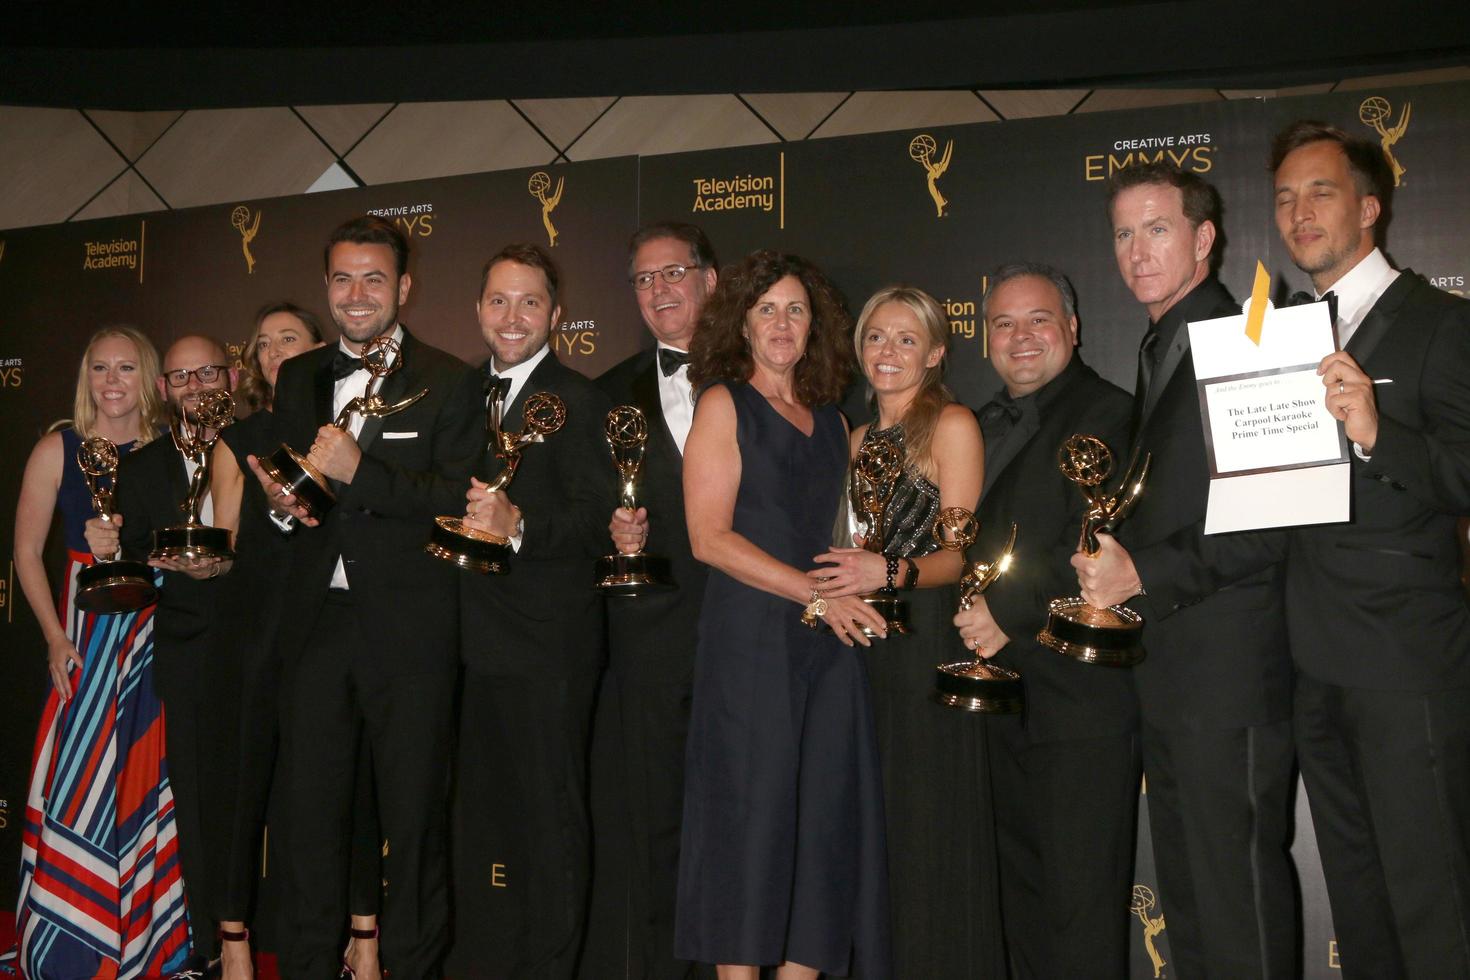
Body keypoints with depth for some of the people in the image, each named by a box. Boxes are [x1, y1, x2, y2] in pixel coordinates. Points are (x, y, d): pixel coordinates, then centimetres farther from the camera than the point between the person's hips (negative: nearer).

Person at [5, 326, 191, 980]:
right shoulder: (58, 451, -1)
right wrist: (56, 639, -8)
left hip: (158, 632, 2)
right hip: (85, 631, -2)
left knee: (149, 781, 7)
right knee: (80, 784, -1)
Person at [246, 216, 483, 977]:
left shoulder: (448, 383, -2)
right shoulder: (296, 379, 13)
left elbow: (459, 498, -13)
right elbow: (277, 482, 18)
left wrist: (358, 473, -22)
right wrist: (280, 501, -5)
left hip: (408, 626, -4)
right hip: (315, 619, 4)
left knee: (413, 812, 6)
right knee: (310, 807, 12)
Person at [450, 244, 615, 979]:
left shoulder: (578, 401, -8)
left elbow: (597, 520, -17)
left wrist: (518, 525, -31)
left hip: (547, 644, -7)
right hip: (474, 640, 8)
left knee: (550, 814, 1)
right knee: (479, 806, 18)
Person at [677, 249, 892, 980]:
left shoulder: (831, 421, 16)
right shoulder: (724, 405, 1)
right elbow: (709, 536, -9)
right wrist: (814, 592, -13)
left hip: (828, 644, 5)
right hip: (750, 639, -5)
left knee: (825, 822, 4)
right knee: (750, 813, -2)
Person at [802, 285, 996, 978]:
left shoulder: (953, 425, -3)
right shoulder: (857, 437, 16)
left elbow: (956, 555, -10)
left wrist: (889, 572, -26)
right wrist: (837, 580, 1)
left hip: (927, 637, -6)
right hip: (858, 643, 6)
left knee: (928, 826, -2)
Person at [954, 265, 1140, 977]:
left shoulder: (1108, 415, -10)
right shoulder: (988, 425, 17)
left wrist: (1009, 613, -15)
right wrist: (972, 618, 5)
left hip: (1081, 696, -8)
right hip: (1007, 688, 8)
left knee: (1079, 895, -1)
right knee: (1022, 883, 17)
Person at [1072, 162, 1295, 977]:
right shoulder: (1157, 355, 18)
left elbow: (1267, 521, -18)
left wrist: (1146, 573, -20)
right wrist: (1111, 568, 7)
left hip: (1229, 669, -9)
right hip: (1163, 671, 9)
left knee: (1238, 892, -2)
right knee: (1185, 897, 17)